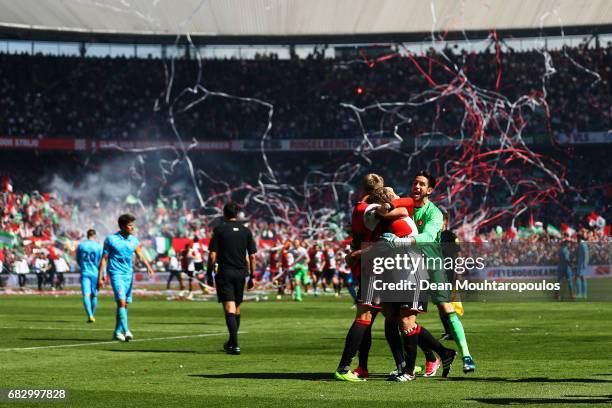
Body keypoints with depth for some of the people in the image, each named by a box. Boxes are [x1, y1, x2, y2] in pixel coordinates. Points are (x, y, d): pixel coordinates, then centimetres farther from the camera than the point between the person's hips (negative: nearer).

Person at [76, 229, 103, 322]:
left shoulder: (81, 245, 3)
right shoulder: (98, 246, -3)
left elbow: (77, 260, 13)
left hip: (85, 273, 0)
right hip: (95, 273, 0)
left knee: (86, 295, -7)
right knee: (94, 295, 15)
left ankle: (90, 315, -25)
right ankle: (93, 315, 24)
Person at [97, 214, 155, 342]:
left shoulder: (134, 240, 8)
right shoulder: (111, 239, -4)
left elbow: (140, 255, 0)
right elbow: (104, 259, -2)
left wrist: (148, 267, -20)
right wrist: (100, 278, -5)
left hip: (129, 274, 5)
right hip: (116, 274, -5)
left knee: (125, 305, 7)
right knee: (121, 301, -18)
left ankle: (117, 332, 19)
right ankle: (126, 331, -24)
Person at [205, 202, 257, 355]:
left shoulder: (219, 230, -3)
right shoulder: (246, 231, 5)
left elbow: (212, 255, -7)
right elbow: (252, 256, 4)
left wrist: (209, 273, 2)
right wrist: (252, 276, 11)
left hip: (224, 273, -4)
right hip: (241, 273, 4)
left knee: (229, 308, -9)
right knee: (237, 308, 17)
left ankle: (235, 345, -22)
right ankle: (232, 342, 30)